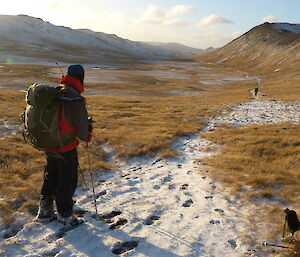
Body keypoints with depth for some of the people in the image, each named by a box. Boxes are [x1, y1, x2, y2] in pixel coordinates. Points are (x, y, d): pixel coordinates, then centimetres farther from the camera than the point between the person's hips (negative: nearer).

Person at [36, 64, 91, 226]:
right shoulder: (76, 100, -25)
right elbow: (82, 126, -19)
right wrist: (85, 137, 5)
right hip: (66, 148, -7)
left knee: (50, 177, 23)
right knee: (67, 181, 10)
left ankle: (44, 211, 37)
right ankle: (65, 215, 25)